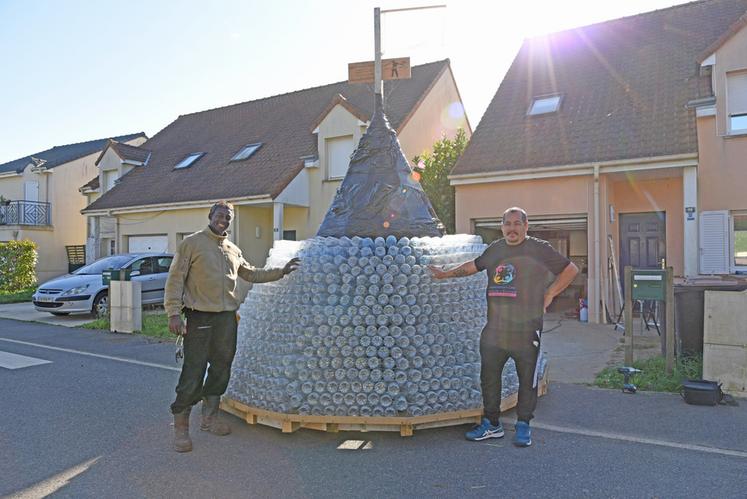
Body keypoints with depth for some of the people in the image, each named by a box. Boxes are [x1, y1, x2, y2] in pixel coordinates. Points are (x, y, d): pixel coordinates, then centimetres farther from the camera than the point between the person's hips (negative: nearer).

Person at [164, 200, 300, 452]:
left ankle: (210, 418, 29)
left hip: (227, 318, 6)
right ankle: (181, 427, 8)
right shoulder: (191, 243, -1)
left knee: (221, 369, 13)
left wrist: (280, 272, 23)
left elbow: (251, 273, 27)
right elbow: (175, 279, -5)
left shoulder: (233, 250, 16)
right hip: (200, 318, -6)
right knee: (193, 373, -6)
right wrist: (173, 313, -13)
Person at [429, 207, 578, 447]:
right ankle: (491, 424, 24)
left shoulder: (539, 249, -1)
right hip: (494, 330, 4)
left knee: (527, 380, 7)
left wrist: (549, 294, 0)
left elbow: (570, 269, 5)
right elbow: (474, 265, 29)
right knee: (488, 377, 9)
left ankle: (523, 426, 25)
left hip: (526, 331, -4)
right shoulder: (495, 249, 12)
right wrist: (446, 274, 29)